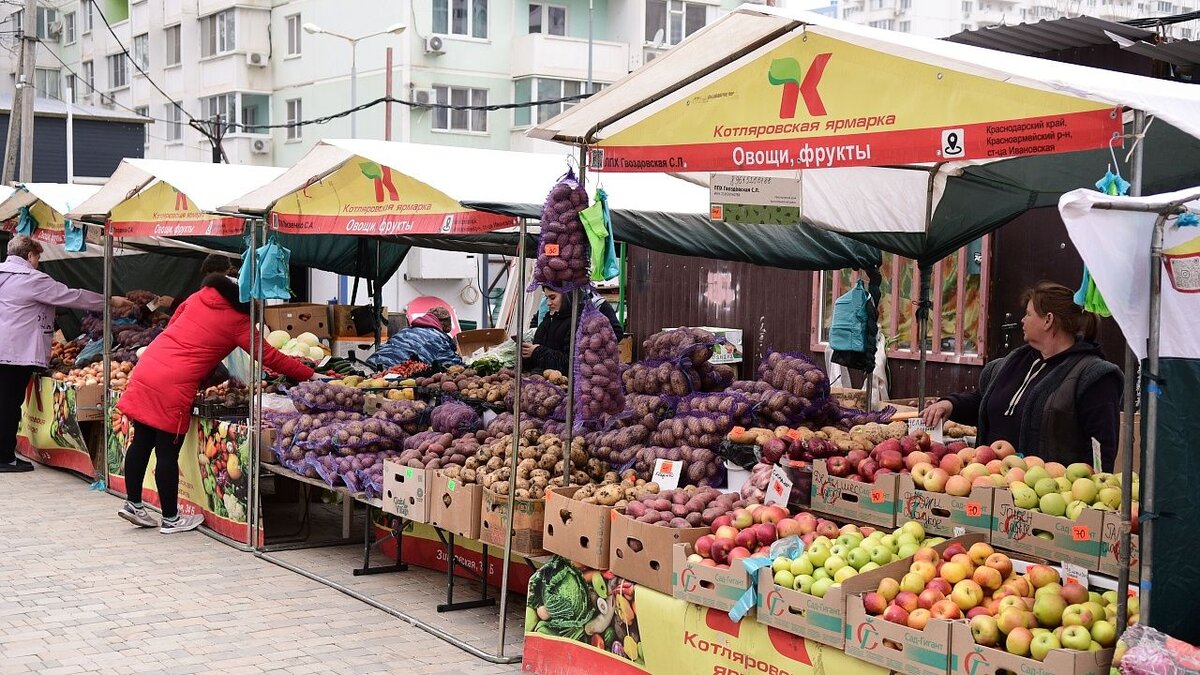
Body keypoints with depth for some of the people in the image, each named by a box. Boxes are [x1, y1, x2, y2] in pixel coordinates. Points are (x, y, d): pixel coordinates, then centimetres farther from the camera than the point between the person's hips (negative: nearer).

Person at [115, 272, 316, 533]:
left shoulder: (199, 296, 10)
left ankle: (133, 503, 25)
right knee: (168, 453, 2)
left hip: (146, 366, 7)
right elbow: (270, 357, -3)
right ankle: (171, 519, 14)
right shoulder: (238, 321, -5)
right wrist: (309, 375, 4)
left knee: (142, 442, 15)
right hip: (173, 386, -7)